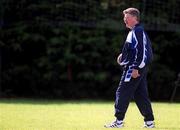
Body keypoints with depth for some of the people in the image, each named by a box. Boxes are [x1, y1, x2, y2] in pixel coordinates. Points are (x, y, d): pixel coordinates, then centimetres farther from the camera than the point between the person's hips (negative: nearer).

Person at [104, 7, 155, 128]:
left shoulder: (137, 31, -14)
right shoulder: (134, 32, 18)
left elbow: (141, 51, -21)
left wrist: (136, 68, -24)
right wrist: (124, 55, 15)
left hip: (133, 69, -10)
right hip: (140, 68, 10)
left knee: (122, 93, -6)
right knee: (141, 95, 11)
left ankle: (119, 121, -4)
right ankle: (149, 122, 12)